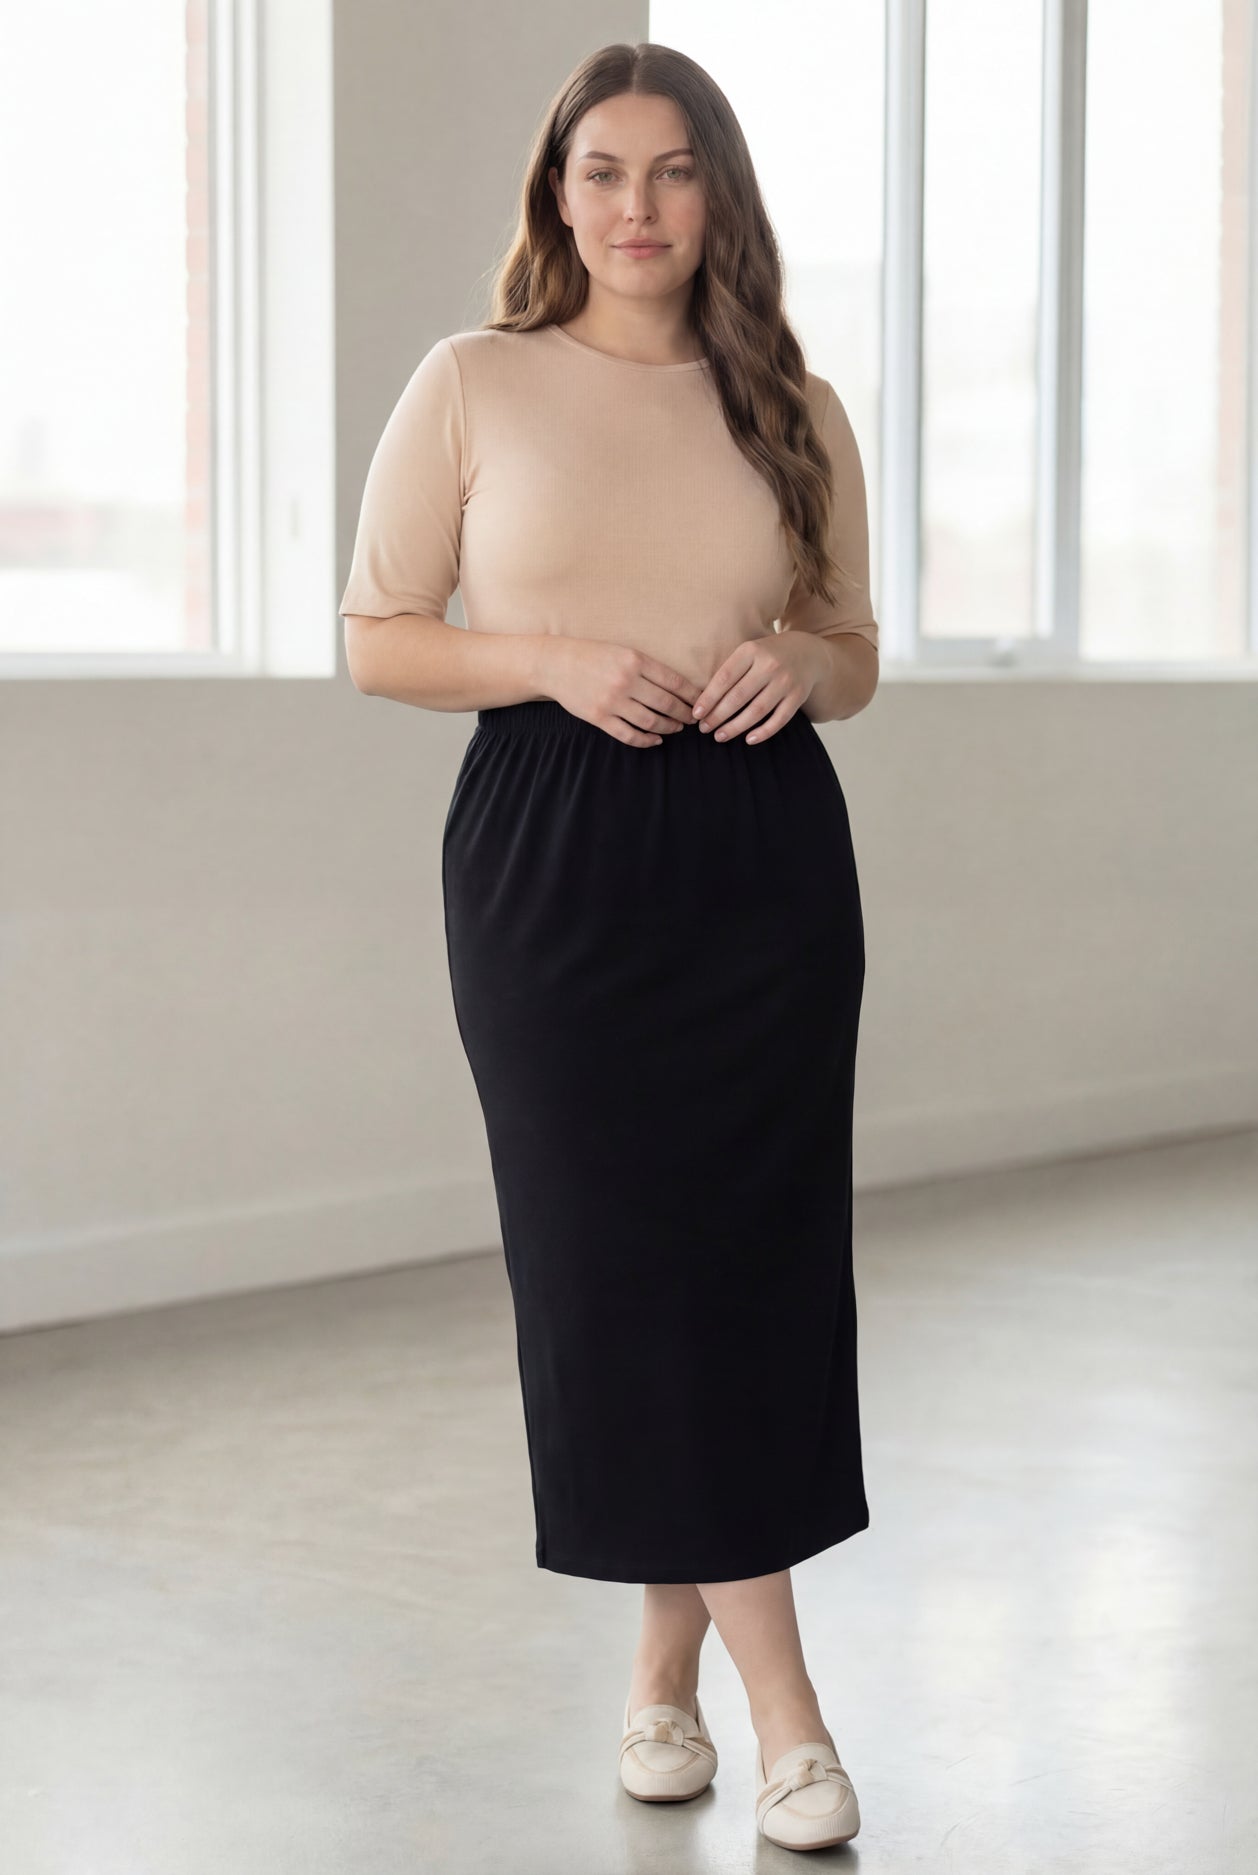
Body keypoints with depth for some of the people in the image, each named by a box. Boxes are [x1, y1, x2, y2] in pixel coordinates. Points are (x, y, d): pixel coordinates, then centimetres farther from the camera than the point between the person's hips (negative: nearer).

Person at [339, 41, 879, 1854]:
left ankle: (669, 1652, 17)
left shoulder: (797, 409, 11)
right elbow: (376, 637, 3)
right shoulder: (473, 383, 4)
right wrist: (559, 659, -13)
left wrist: (792, 666, -6)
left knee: (752, 1246, -1)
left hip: (763, 857, 2)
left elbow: (856, 657, 17)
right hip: (551, 849, -2)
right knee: (615, 1249, -4)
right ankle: (775, 1690, 6)